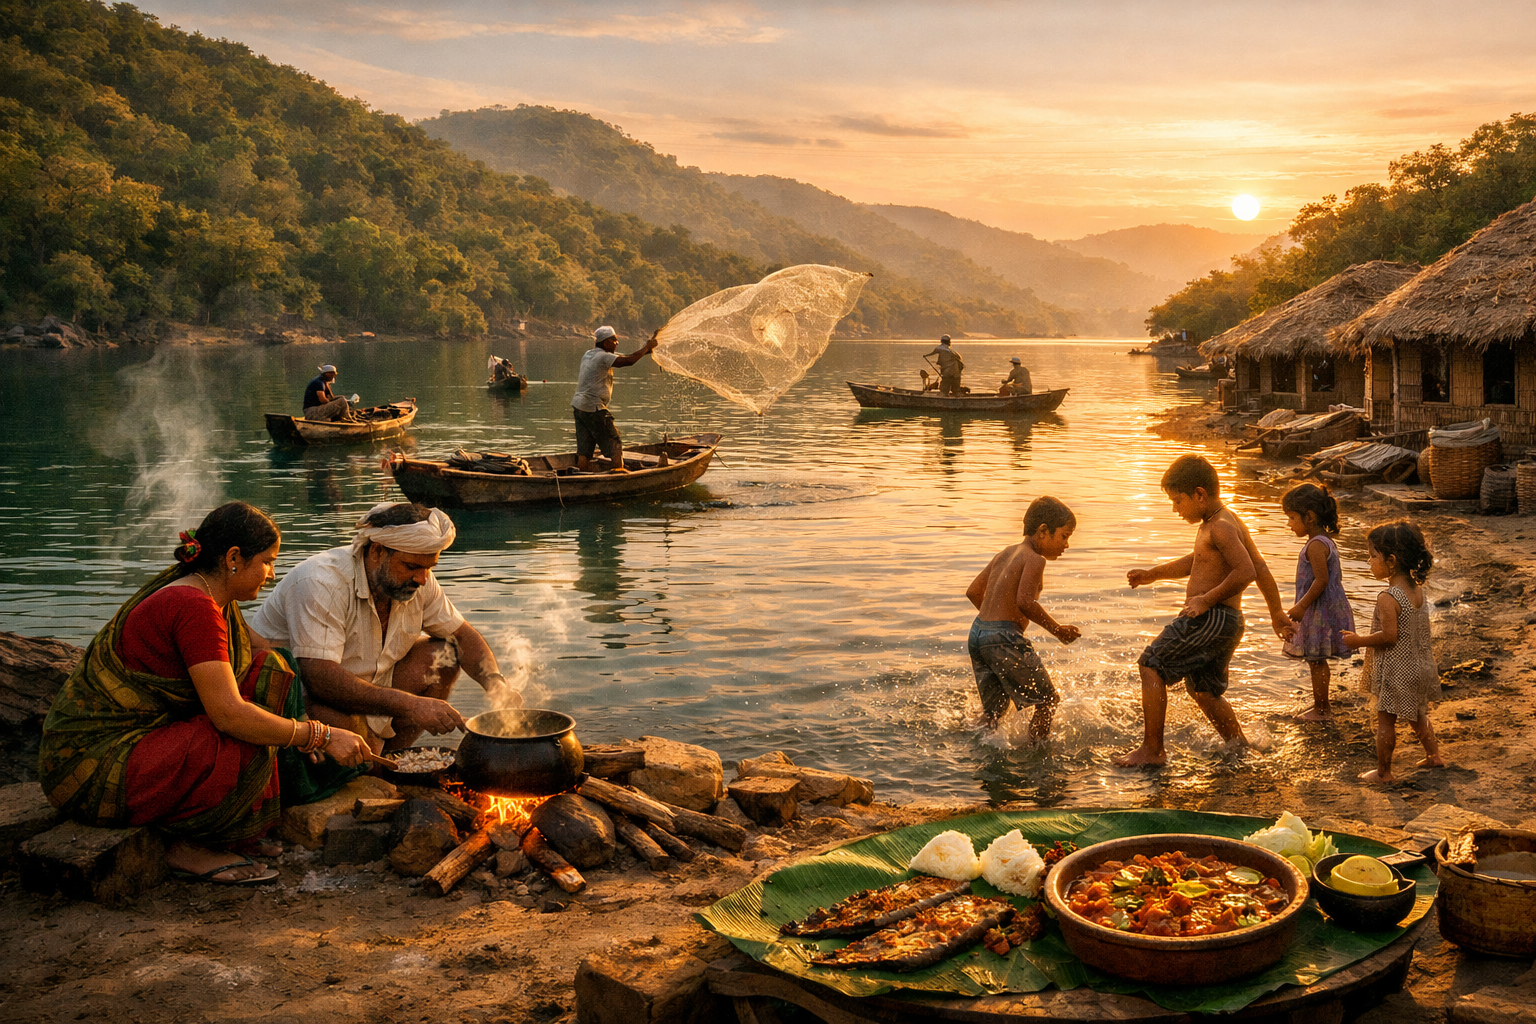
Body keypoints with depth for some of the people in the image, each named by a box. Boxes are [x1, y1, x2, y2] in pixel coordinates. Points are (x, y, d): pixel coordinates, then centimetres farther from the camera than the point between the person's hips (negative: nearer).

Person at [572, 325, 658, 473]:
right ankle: (618, 471, -1)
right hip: (593, 408, -9)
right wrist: (647, 348, -10)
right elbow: (628, 361, -22)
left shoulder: (588, 354, 15)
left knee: (584, 449, 8)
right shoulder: (603, 357, -13)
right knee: (614, 444, -1)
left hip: (579, 405, 9)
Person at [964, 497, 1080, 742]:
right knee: (1048, 700, 6)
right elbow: (1025, 602, -22)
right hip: (1004, 639, -9)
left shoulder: (1005, 553, 17)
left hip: (977, 632, 9)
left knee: (994, 708, 20)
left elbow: (973, 591, 19)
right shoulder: (1035, 559, -9)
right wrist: (1057, 630, -11)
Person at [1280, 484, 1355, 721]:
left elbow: (1321, 580, -26)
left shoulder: (1316, 545, -21)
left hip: (1320, 612, -10)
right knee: (1319, 661, 19)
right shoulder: (1327, 541, 10)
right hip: (1331, 608, 10)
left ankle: (1320, 710, 9)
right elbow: (1337, 576, 16)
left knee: (1316, 661, 0)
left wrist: (1301, 606, -20)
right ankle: (1322, 704, 30)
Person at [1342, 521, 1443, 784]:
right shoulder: (1418, 589, -1)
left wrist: (1359, 640, -13)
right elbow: (1415, 629, 8)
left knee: (1386, 721, 5)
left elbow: (1389, 636, -27)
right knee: (1418, 715, 27)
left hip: (1396, 671, -8)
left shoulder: (1388, 599, -26)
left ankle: (1383, 771, 14)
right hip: (1419, 667, 8)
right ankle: (1434, 754, 39)